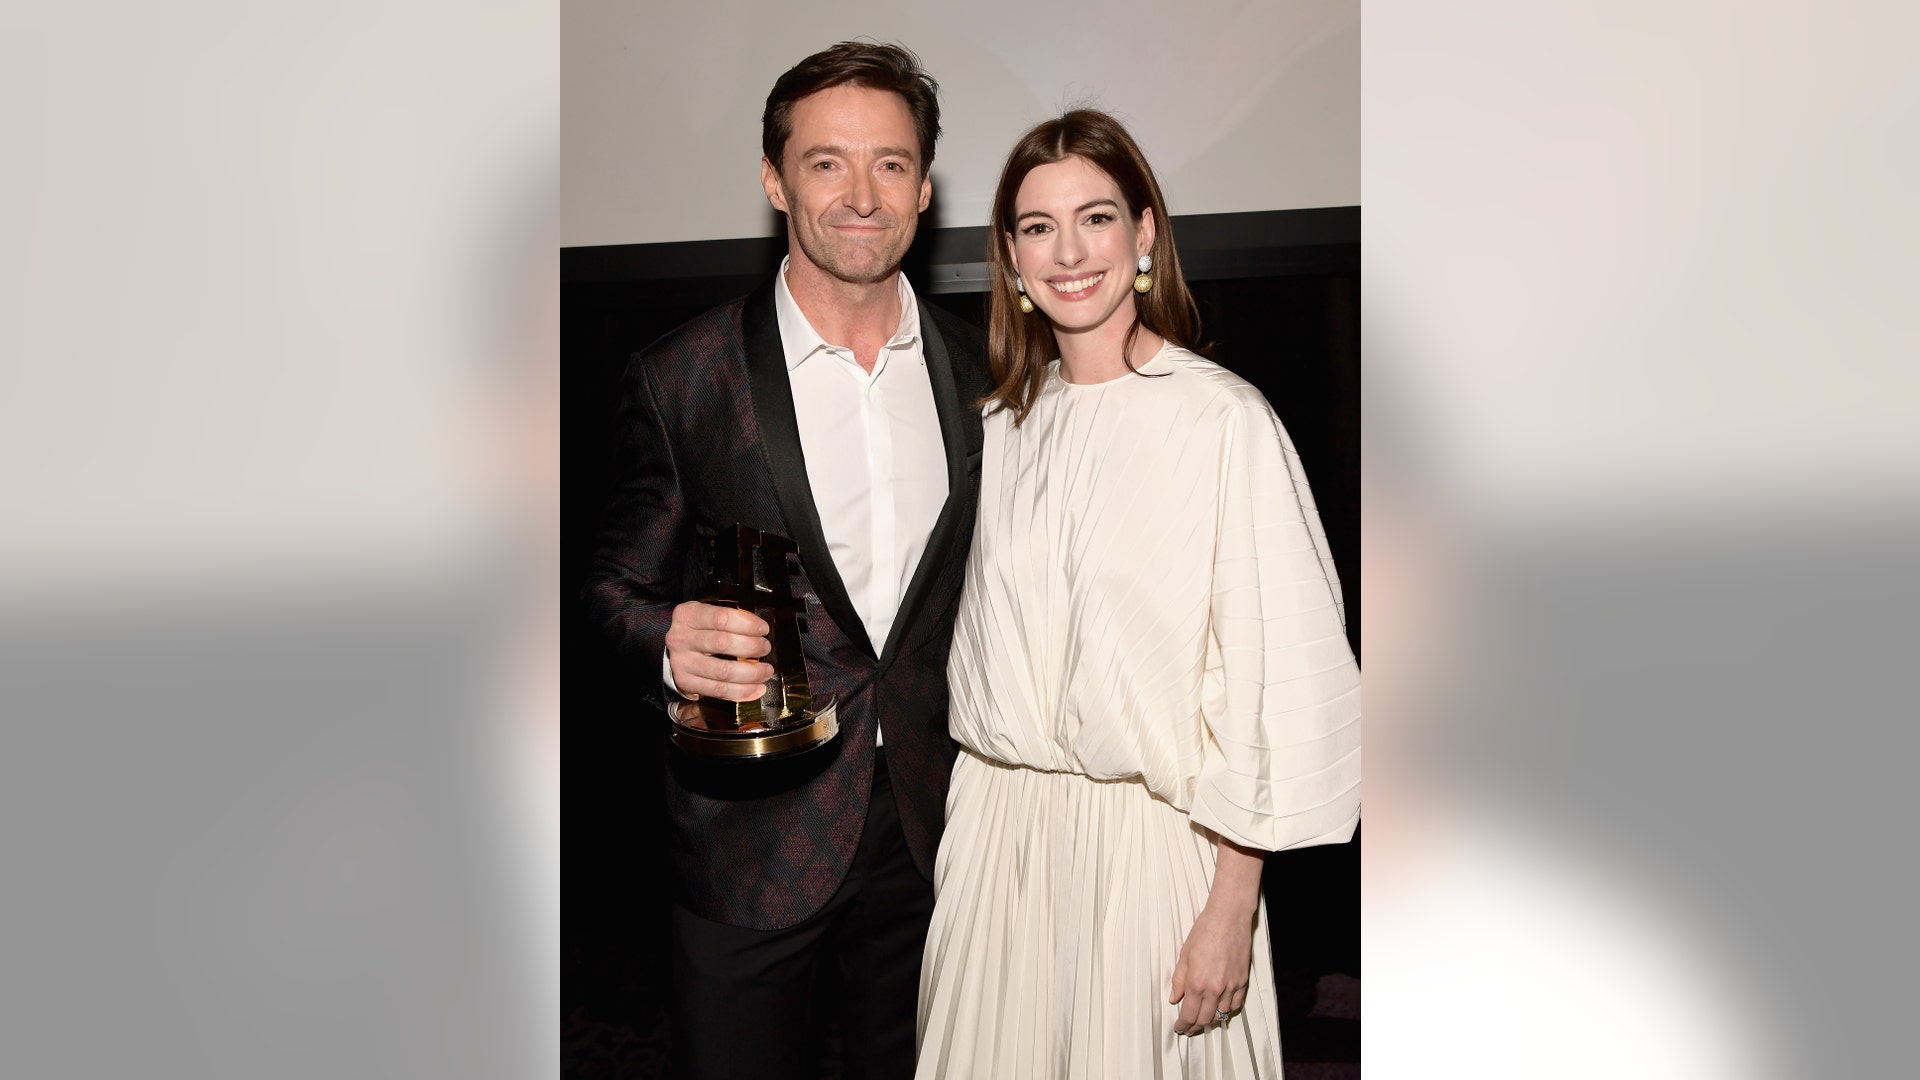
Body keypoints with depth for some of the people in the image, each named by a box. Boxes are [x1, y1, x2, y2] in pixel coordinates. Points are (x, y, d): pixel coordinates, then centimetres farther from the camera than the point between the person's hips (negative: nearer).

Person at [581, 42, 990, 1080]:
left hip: (934, 832, 3)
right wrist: (670, 643, -24)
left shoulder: (976, 371, 2)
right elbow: (619, 582, -2)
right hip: (751, 840, -3)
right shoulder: (679, 378, -9)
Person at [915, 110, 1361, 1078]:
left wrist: (1232, 910, -14)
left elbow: (1276, 676, -14)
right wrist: (976, 807, 11)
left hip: (1149, 836, -5)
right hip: (994, 825, 5)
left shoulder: (1223, 419, -13)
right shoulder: (1005, 423, 6)